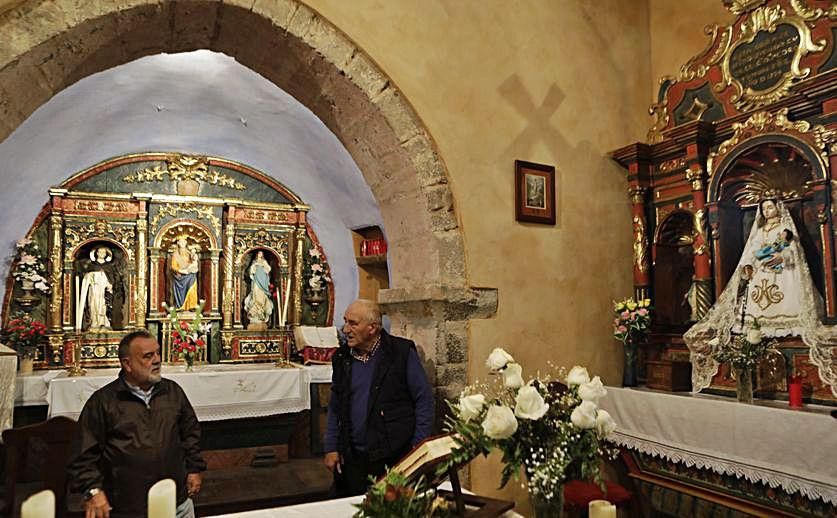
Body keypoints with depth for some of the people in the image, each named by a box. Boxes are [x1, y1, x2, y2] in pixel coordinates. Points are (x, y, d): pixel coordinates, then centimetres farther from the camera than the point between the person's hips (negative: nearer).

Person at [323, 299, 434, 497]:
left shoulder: (402, 352, -7)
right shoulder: (342, 358, 7)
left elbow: (424, 400, -4)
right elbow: (334, 408, 15)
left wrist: (418, 446, -8)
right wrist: (331, 448, 8)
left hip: (394, 457, -4)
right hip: (352, 459, 4)